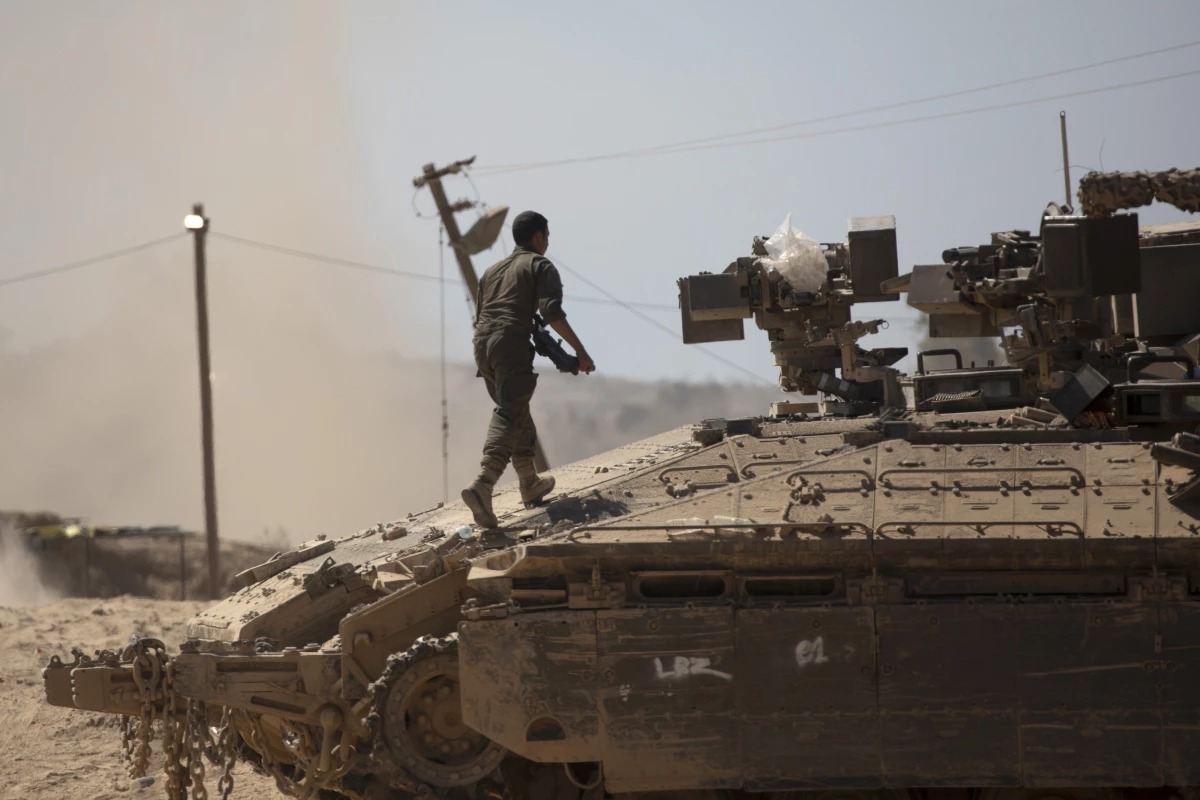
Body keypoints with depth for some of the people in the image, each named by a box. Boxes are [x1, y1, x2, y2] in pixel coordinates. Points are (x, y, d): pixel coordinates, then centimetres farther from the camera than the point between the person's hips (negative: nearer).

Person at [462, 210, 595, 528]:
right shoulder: (540, 266, 6)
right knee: (509, 418, -13)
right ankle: (482, 485, -32)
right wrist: (579, 350, -10)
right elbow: (552, 311, -10)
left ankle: (530, 483, 31)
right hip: (512, 345, -7)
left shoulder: (493, 270, 27)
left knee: (515, 410, 23)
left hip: (482, 345, 7)